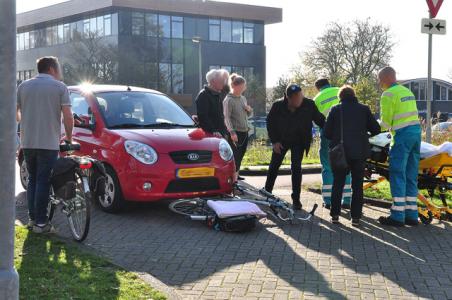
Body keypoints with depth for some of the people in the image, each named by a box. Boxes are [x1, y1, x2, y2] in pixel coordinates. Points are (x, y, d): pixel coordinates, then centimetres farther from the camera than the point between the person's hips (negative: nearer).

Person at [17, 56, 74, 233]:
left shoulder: (24, 86, 9)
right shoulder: (59, 87, -3)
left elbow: (15, 114, 10)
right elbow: (68, 116, -10)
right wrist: (68, 137, 4)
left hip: (27, 142, 4)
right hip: (49, 143, -4)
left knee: (32, 180, 16)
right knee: (43, 182, -1)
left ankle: (32, 218, 19)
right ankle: (41, 223, 0)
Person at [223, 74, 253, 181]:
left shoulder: (243, 98, 12)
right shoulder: (228, 100, -10)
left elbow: (248, 115, 22)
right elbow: (227, 117, -15)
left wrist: (249, 110, -1)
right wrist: (232, 132, -23)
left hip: (244, 132, 7)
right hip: (235, 133, -7)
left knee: (240, 156, 11)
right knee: (235, 156, -8)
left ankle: (236, 175, 21)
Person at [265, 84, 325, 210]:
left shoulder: (309, 105, -21)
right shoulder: (278, 106, -21)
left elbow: (319, 119, -6)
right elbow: (270, 122, -6)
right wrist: (274, 141, -9)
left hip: (299, 141, -1)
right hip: (281, 140, 1)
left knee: (296, 168, -8)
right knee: (274, 166, 11)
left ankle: (296, 199, 2)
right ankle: (267, 192, 31)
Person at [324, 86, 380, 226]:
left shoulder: (335, 110, 0)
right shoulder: (364, 109, 2)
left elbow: (327, 132, -2)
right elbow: (376, 129, 4)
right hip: (359, 152, 0)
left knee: (338, 184, 11)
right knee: (357, 185, 8)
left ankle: (335, 214, 10)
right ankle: (356, 217, 6)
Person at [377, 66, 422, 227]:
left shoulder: (388, 95, -8)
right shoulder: (407, 91, 19)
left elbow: (385, 122, -9)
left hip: (402, 135, -8)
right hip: (416, 131, 8)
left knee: (397, 175, -5)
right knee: (411, 176, 10)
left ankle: (397, 215, -6)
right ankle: (411, 214, 12)